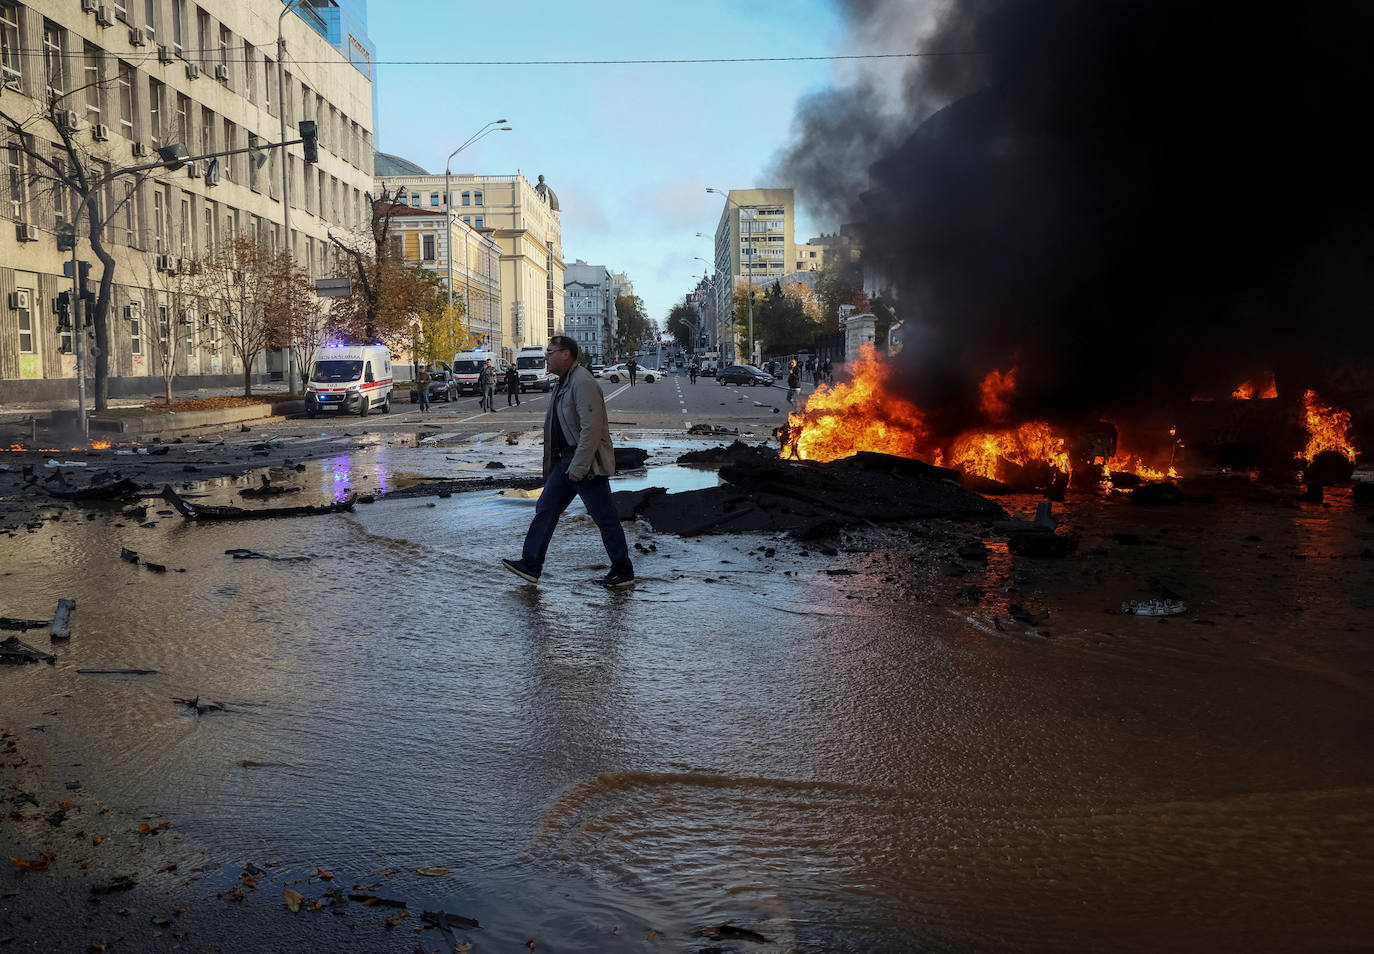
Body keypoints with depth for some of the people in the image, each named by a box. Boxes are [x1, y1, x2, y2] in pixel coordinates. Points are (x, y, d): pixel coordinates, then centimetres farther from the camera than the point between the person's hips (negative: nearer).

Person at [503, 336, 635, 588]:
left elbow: (591, 429, -25)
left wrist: (578, 468, -25)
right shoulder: (565, 381, 15)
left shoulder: (583, 383, -18)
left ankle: (624, 572, 10)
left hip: (587, 463, -10)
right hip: (567, 459, 10)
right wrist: (565, 463, 19)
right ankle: (531, 564, 14)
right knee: (546, 509, 9)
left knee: (605, 518, -1)